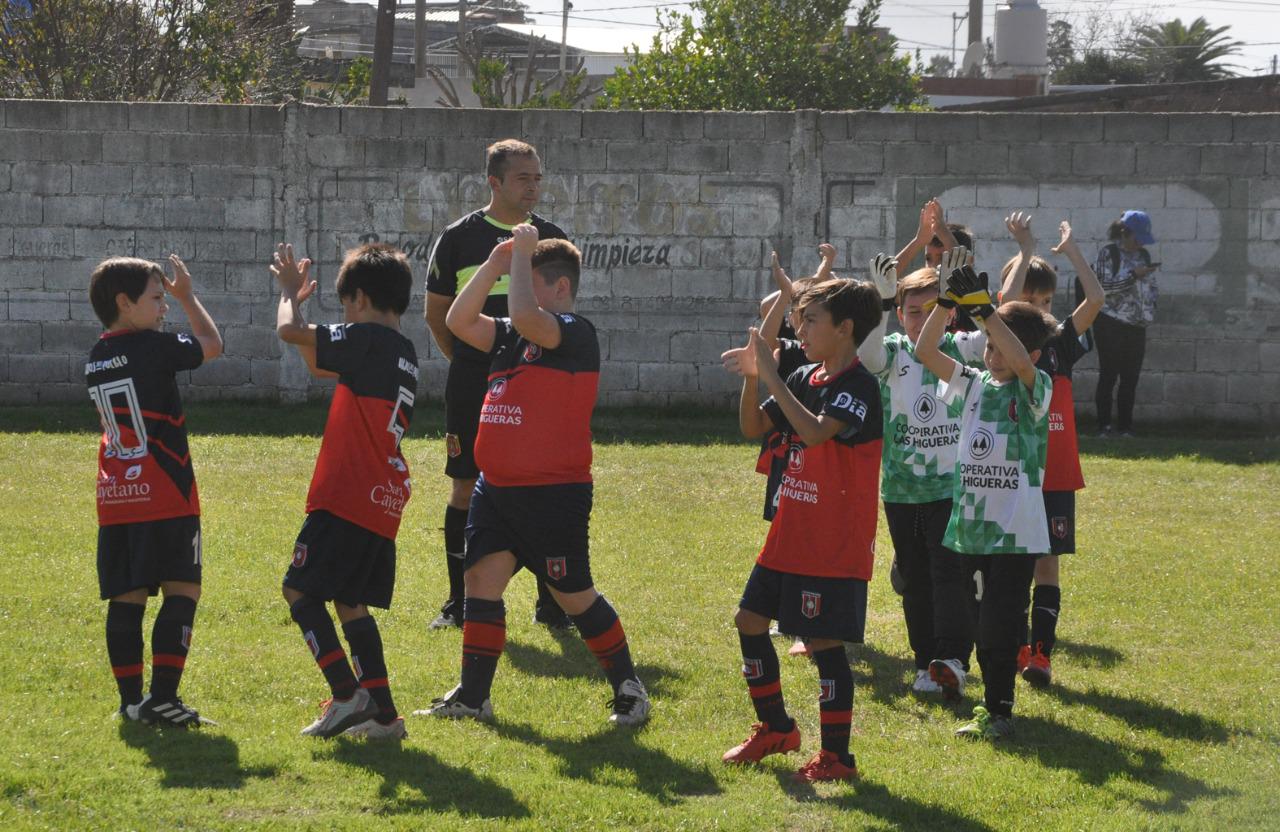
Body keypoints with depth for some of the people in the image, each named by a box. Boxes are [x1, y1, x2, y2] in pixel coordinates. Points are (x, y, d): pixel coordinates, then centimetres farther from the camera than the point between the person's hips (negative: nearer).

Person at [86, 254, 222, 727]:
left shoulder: (97, 359, 11)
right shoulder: (153, 347, -10)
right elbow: (211, 345, 5)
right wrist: (188, 297, 19)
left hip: (114, 496, 7)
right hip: (165, 494, -7)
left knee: (126, 597, 7)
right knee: (182, 590, -5)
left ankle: (131, 699, 8)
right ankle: (162, 698, -13)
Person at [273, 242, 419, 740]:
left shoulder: (367, 340, -12)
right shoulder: (404, 354, 17)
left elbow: (289, 332, -15)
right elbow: (321, 367, 28)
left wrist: (290, 293, 6)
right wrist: (296, 293, 27)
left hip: (348, 498, -9)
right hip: (383, 506, 9)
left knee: (300, 589, -2)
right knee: (349, 602, 15)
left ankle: (347, 694, -8)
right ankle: (382, 713, 11)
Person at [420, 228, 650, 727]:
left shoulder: (576, 333, -12)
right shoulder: (511, 335, 13)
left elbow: (525, 316, -29)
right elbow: (459, 322, 6)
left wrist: (522, 253, -17)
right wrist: (493, 267, 0)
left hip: (553, 493, -8)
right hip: (496, 488, 8)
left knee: (573, 594, 0)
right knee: (481, 578, 4)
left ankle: (628, 689, 14)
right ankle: (472, 695, 10)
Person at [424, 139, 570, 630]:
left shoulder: (551, 239, 7)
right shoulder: (460, 238, 0)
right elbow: (437, 313, 9)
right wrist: (471, 363, 10)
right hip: (473, 387, -2)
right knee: (467, 489, 1)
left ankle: (551, 603, 8)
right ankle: (459, 603, 10)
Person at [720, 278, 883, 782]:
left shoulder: (858, 387, -16)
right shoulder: (806, 379, 10)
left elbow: (815, 432, -32)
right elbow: (753, 428, 13)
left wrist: (771, 377, -28)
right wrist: (752, 378, -4)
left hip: (835, 546, -9)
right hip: (790, 536, 9)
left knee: (823, 642, -7)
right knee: (749, 620, 14)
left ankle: (836, 756, 1)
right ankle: (776, 728, 29)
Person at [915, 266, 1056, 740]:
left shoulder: (1034, 389, -6)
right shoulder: (975, 385, 8)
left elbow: (1020, 361, -29)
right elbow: (925, 352, -2)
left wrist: (982, 306, -34)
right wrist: (948, 302, -15)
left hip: (1015, 531, -6)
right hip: (970, 526, 6)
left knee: (999, 623, -6)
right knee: (982, 621, 13)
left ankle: (998, 713, 2)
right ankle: (993, 698, 23)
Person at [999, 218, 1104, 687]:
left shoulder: (1060, 345, 7)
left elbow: (1095, 300, -7)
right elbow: (1006, 304, -22)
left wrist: (1070, 250, -4)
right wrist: (1026, 252, -14)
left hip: (1056, 476, 2)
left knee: (1047, 562, 0)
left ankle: (1041, 654, 0)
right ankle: (1016, 647, 14)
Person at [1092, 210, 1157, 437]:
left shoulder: (1143, 255, 12)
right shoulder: (1108, 254, -6)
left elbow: (1151, 286, 21)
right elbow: (1102, 286, -13)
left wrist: (1150, 309, 7)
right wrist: (1133, 276, -17)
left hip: (1137, 325, 5)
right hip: (1111, 324, -5)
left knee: (1131, 377, 4)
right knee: (1108, 375, -4)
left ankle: (1125, 424, 10)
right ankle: (1104, 424, 2)